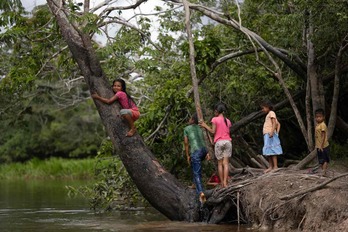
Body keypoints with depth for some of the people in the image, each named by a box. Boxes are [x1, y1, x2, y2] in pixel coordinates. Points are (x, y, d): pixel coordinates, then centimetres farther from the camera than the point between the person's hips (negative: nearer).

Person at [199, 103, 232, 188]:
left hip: (219, 142, -3)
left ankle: (222, 184, 3)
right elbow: (228, 132, 9)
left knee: (220, 163, 5)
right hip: (228, 141, 3)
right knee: (226, 163, -2)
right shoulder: (228, 121, 11)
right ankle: (225, 183, -12)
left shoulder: (215, 119, -3)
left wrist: (205, 126, 2)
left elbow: (213, 131, -8)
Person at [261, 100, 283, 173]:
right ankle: (270, 167, 9)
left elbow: (274, 123, -15)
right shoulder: (268, 115, 24)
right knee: (267, 152, 8)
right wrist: (277, 132, 11)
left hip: (270, 135, -10)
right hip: (266, 135, 10)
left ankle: (275, 167, -15)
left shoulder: (271, 113, -2)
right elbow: (278, 124, 24)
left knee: (272, 151, -12)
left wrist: (272, 132, -25)